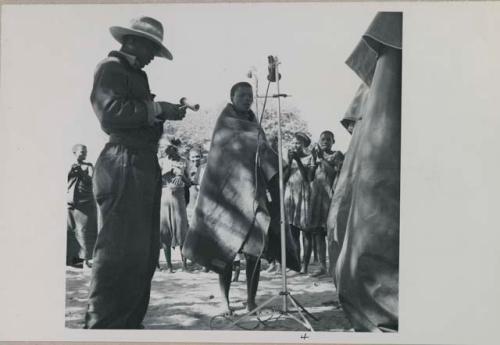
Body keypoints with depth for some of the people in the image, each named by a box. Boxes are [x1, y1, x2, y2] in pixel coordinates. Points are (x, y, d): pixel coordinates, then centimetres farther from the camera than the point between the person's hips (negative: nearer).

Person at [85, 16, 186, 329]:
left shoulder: (136, 74, 26)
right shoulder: (111, 68, -2)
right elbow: (110, 113, -18)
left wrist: (169, 112, 10)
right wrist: (157, 108, -13)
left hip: (146, 164, 10)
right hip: (124, 165, -10)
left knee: (144, 250, 11)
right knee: (121, 249, -10)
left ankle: (129, 322, 20)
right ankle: (103, 325, 0)